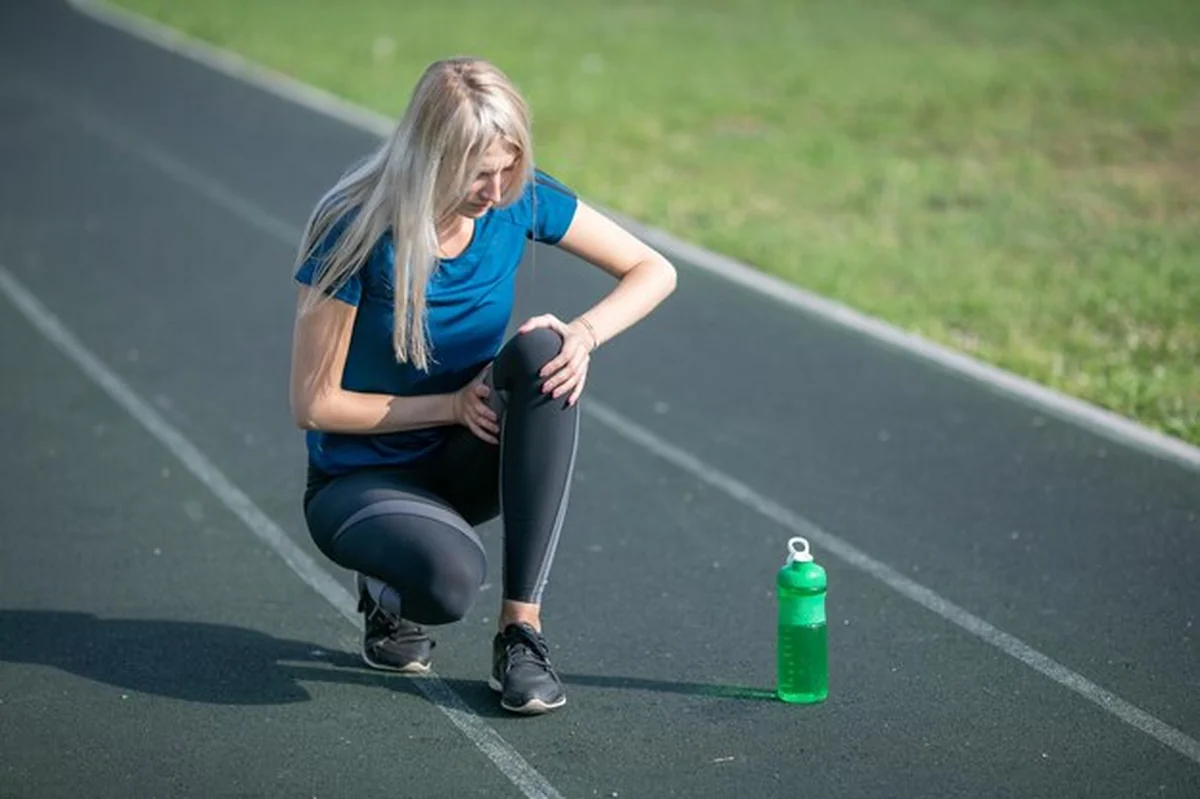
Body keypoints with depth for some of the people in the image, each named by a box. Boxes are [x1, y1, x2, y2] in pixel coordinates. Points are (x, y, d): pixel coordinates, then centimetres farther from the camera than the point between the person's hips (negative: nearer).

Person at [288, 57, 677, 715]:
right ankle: (388, 595, 4)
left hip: (469, 462, 5)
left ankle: (522, 625, -24)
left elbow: (653, 270, -3)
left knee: (542, 351, -29)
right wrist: (453, 404, -21)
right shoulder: (356, 233, -22)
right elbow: (313, 404, -17)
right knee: (450, 577, -38)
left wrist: (586, 331, -23)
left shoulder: (520, 202, -12)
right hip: (361, 479, -4)